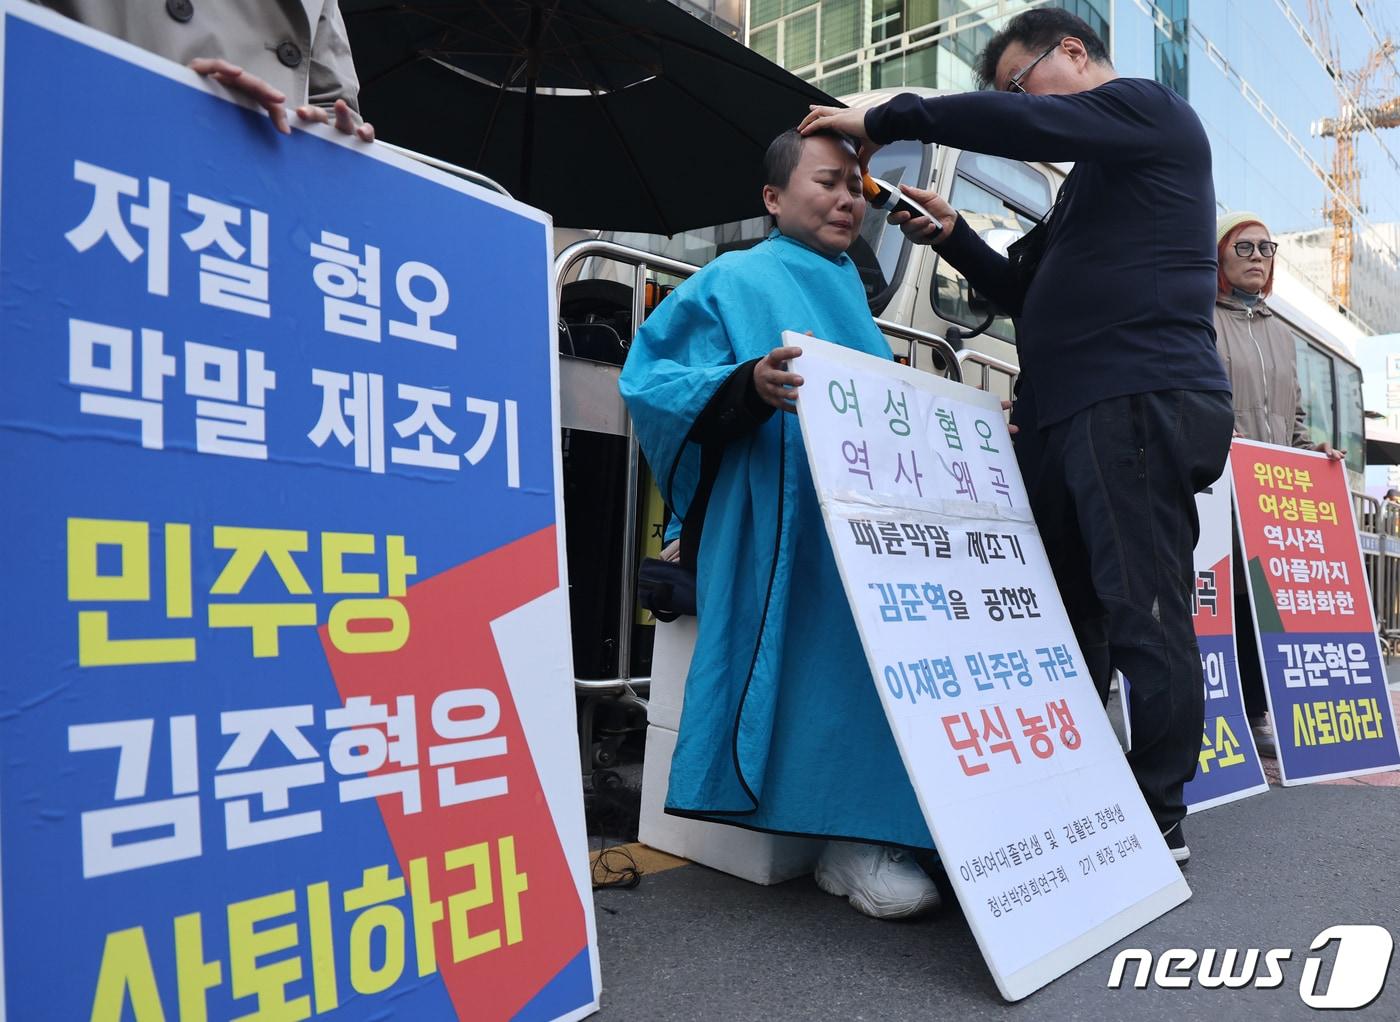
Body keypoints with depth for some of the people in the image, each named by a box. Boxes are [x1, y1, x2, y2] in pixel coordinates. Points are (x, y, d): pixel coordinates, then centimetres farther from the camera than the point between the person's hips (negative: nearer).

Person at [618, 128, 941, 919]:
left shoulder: (850, 293, 29)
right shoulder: (736, 282, 5)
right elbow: (656, 381, -8)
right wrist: (748, 387, -29)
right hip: (784, 522, -7)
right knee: (847, 642, -29)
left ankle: (919, 825, -8)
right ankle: (851, 839, -20)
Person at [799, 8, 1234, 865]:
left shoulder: (1148, 108, 4)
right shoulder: (1094, 176, 31)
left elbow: (1010, 124, -13)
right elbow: (1030, 295, 28)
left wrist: (884, 120, -3)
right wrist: (952, 234, 16)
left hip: (1142, 402, -9)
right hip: (1069, 413, 9)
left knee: (1142, 613, -8)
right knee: (1065, 615, 5)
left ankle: (1161, 818, 0)